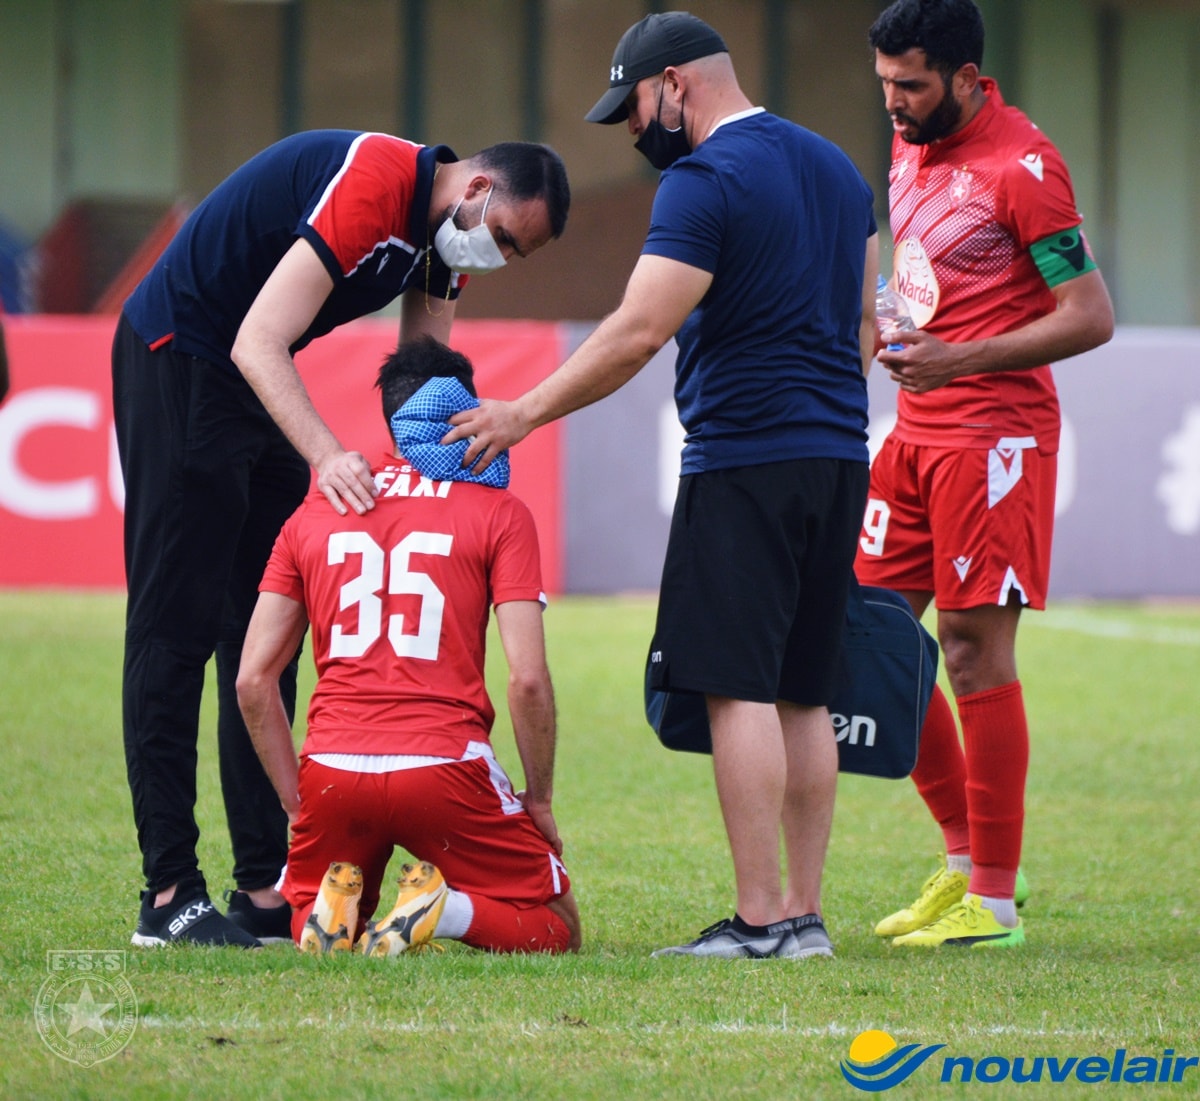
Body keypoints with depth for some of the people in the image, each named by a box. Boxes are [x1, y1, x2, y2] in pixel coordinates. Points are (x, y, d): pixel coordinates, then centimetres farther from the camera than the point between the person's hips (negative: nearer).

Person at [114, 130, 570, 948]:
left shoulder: (445, 238, 2)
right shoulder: (369, 187, -28)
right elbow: (257, 345, -33)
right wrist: (327, 457, -43)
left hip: (262, 389, 10)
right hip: (176, 360, -10)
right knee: (177, 626, -10)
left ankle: (265, 887, 9)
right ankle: (168, 895, -10)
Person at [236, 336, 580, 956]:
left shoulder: (313, 514, 15)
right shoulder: (498, 513, 5)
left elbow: (253, 681, 11)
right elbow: (527, 678, -4)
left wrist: (298, 805, 18)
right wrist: (539, 802, 8)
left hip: (332, 771, 3)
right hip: (445, 766, -3)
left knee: (307, 926, 28)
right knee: (555, 931, 14)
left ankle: (333, 911, -8)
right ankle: (450, 911, -17)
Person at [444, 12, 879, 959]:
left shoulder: (704, 181, -11)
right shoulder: (835, 168, 16)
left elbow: (638, 333, -16)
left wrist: (526, 412, -10)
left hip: (747, 456, -9)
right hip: (837, 459, 9)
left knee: (739, 689, -8)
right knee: (802, 696, 10)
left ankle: (760, 918, -12)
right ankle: (805, 913, 9)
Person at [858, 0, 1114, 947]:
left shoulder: (1022, 166, -14)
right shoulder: (912, 144, 12)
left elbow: (1090, 317, -16)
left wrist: (957, 360, -22)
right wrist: (890, 331, 11)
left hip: (994, 434, -9)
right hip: (916, 430, 9)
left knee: (976, 649, -7)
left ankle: (994, 899, 0)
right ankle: (966, 858, 19)